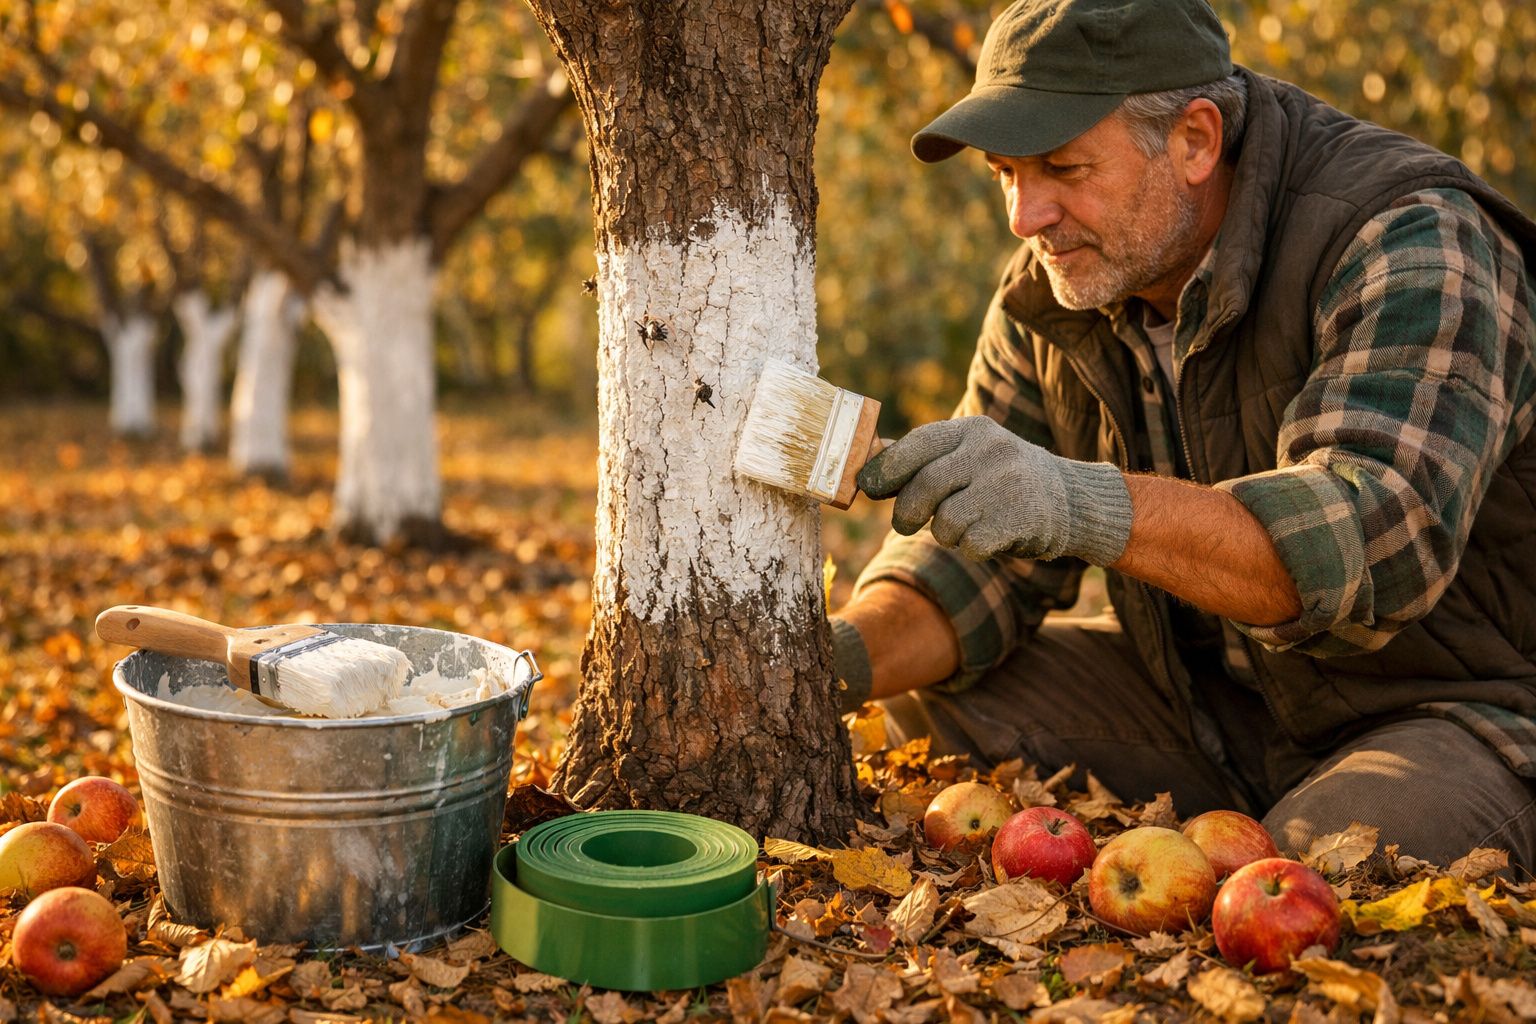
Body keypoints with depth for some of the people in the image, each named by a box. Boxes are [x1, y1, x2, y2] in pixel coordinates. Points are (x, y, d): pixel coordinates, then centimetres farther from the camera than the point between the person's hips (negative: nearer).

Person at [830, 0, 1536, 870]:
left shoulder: (1407, 246, -23)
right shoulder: (1051, 292, -2)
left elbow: (1386, 534, -39)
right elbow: (978, 555, -2)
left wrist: (1084, 504, -53)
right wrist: (840, 658, -24)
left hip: (1466, 708, -6)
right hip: (1211, 693, 7)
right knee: (936, 698, -3)